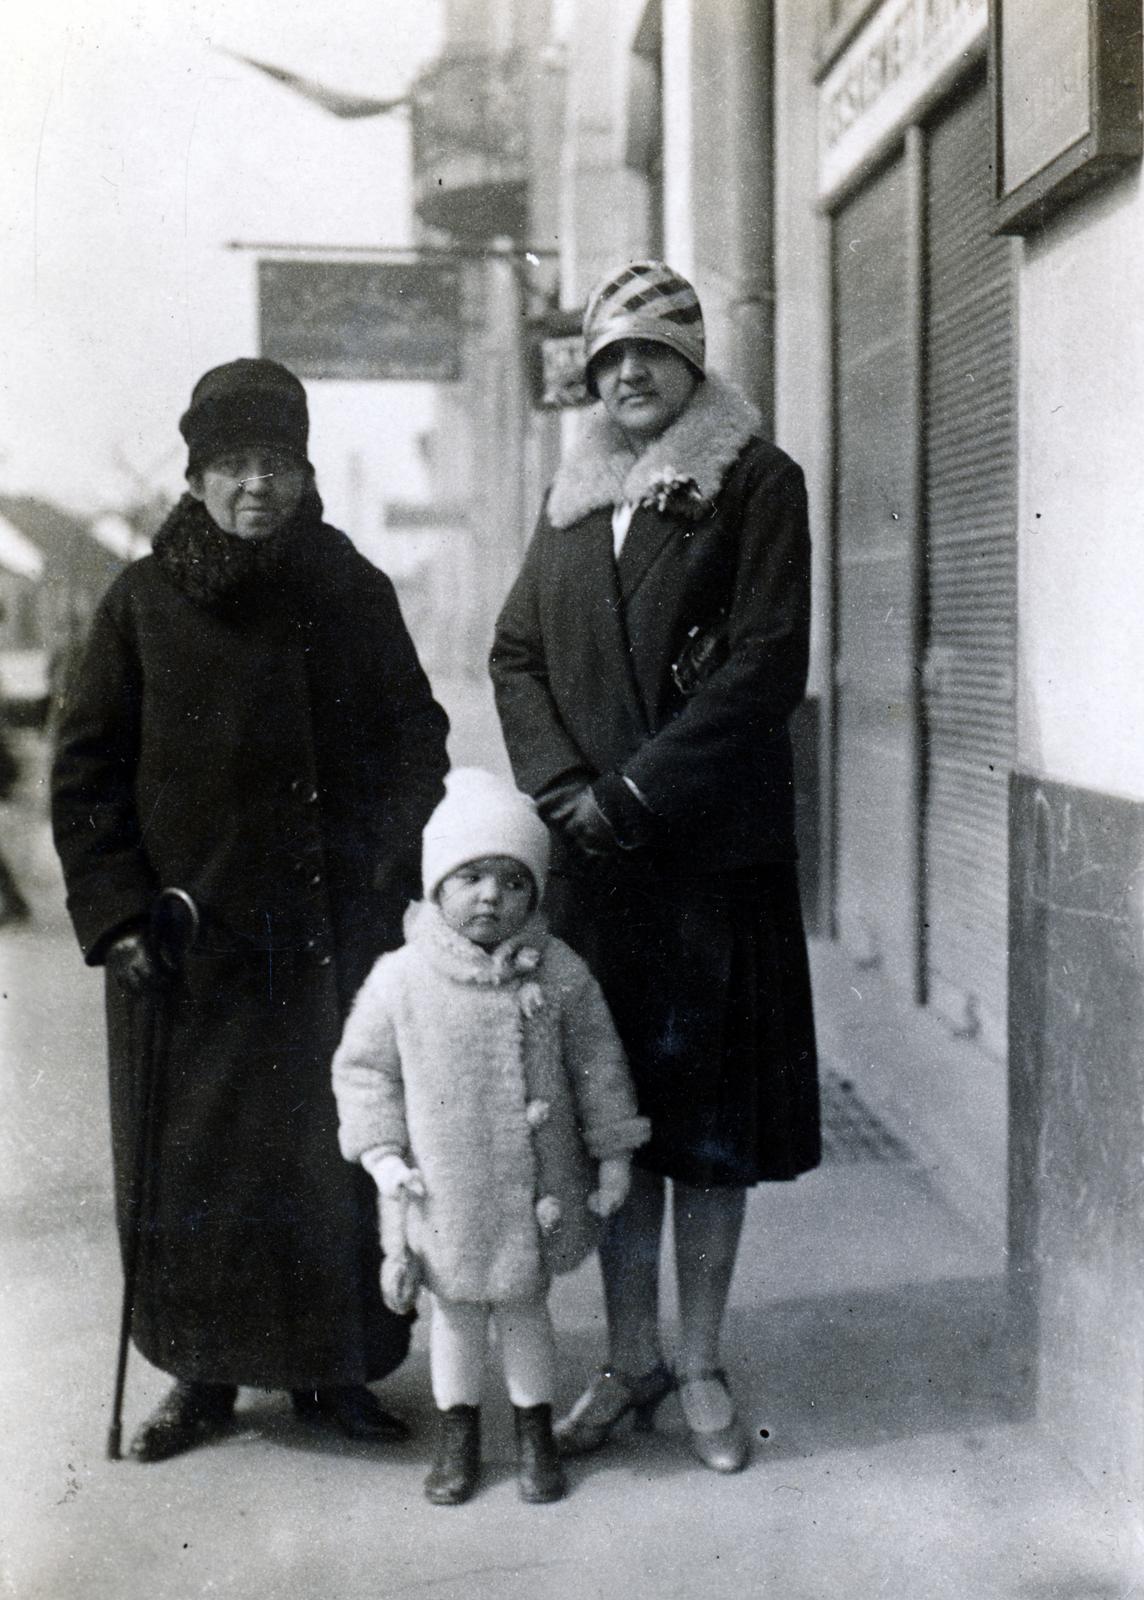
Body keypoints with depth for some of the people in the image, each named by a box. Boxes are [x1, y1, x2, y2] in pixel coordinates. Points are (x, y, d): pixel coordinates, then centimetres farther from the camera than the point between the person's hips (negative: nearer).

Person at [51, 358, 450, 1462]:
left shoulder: (355, 594, 4)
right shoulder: (143, 602, 0)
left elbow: (416, 746, 10)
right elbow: (84, 770, 1)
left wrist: (397, 883, 0)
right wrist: (116, 914, -7)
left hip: (335, 941, 1)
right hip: (186, 944, -1)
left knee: (336, 1153, 7)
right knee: (191, 1160, 7)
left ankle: (332, 1367, 24)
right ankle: (203, 1375, 25)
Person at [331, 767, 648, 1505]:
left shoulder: (561, 974, -8)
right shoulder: (401, 980, -10)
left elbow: (597, 1064, 1)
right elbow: (362, 1065, 0)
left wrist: (612, 1152, 2)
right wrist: (381, 1152, -5)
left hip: (536, 1188, 0)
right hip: (446, 1194, 0)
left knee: (526, 1307, 15)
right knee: (456, 1312, 16)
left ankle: (536, 1431, 35)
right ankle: (458, 1434, 36)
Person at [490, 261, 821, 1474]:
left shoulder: (756, 484, -1)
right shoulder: (571, 499, 15)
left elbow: (765, 663, -10)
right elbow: (515, 652, 10)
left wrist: (635, 794, -14)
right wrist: (565, 789, -6)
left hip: (716, 851, -4)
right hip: (594, 859, 4)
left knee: (711, 1114, 4)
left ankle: (700, 1367, 19)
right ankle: (630, 1361, 23)